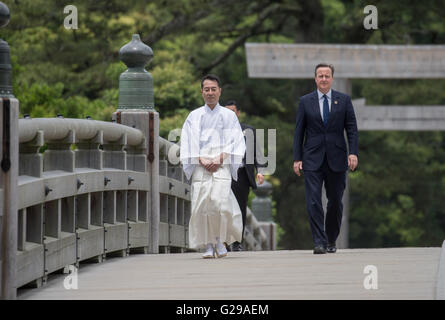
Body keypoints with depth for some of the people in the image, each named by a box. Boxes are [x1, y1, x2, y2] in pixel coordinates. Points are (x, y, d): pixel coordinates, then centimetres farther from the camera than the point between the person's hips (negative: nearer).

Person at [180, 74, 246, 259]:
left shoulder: (229, 116, 14)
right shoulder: (194, 116, 16)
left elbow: (234, 142, 6)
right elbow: (189, 143, 8)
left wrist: (219, 159, -9)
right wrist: (202, 161, -7)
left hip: (221, 166, -1)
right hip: (201, 167, 1)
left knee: (219, 202, -20)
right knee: (201, 205, -10)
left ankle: (220, 240, -3)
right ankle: (208, 245, -2)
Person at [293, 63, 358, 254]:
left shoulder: (344, 100, 6)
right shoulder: (305, 101, 6)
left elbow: (352, 129, 4)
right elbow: (299, 131, 6)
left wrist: (353, 153, -8)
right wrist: (297, 158, 0)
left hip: (336, 159, 1)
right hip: (313, 160, -1)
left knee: (335, 202, 7)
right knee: (313, 202, -10)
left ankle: (331, 241, 21)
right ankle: (319, 242, -10)